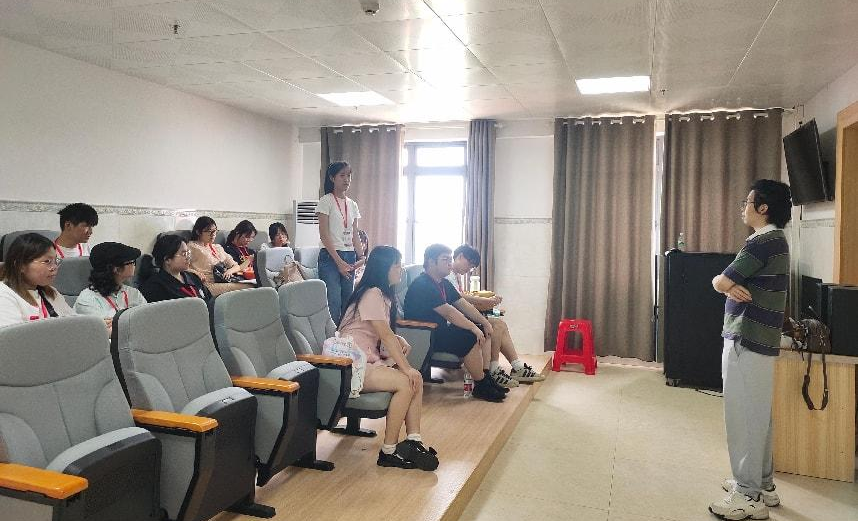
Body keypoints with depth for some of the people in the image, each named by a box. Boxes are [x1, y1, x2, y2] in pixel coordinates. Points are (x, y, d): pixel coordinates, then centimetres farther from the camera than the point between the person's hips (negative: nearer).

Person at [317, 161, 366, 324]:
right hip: (330, 256, -6)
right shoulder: (326, 201, -4)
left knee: (348, 302, 8)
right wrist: (339, 261, -15)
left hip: (350, 257, 6)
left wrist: (361, 257, -1)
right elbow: (324, 234, -10)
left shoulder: (353, 205, 14)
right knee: (333, 304, -9)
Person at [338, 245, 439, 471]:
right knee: (405, 383, -23)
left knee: (417, 379, -6)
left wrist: (399, 340, -2)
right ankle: (388, 452, -12)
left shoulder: (384, 294, 14)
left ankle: (414, 440, -6)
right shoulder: (372, 294, -16)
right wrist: (406, 368, -20)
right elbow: (385, 336, -20)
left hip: (370, 359, 9)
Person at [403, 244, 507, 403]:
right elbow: (449, 312, -26)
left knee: (484, 332, 5)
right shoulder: (423, 285, -20)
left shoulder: (444, 283, 13)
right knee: (471, 338, -25)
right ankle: (480, 386, -12)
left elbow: (463, 304, 12)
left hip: (440, 329, 11)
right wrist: (473, 328, -25)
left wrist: (484, 322, 2)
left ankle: (486, 377, 3)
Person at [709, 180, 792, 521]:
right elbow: (729, 281, 11)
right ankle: (762, 484, 28)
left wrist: (728, 284, 5)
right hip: (758, 339, 10)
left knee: (744, 417, -3)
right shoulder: (774, 240, 16)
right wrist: (734, 285, -11)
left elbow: (719, 282, -16)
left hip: (747, 341, -10)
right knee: (758, 416, 17)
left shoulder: (763, 241, -17)